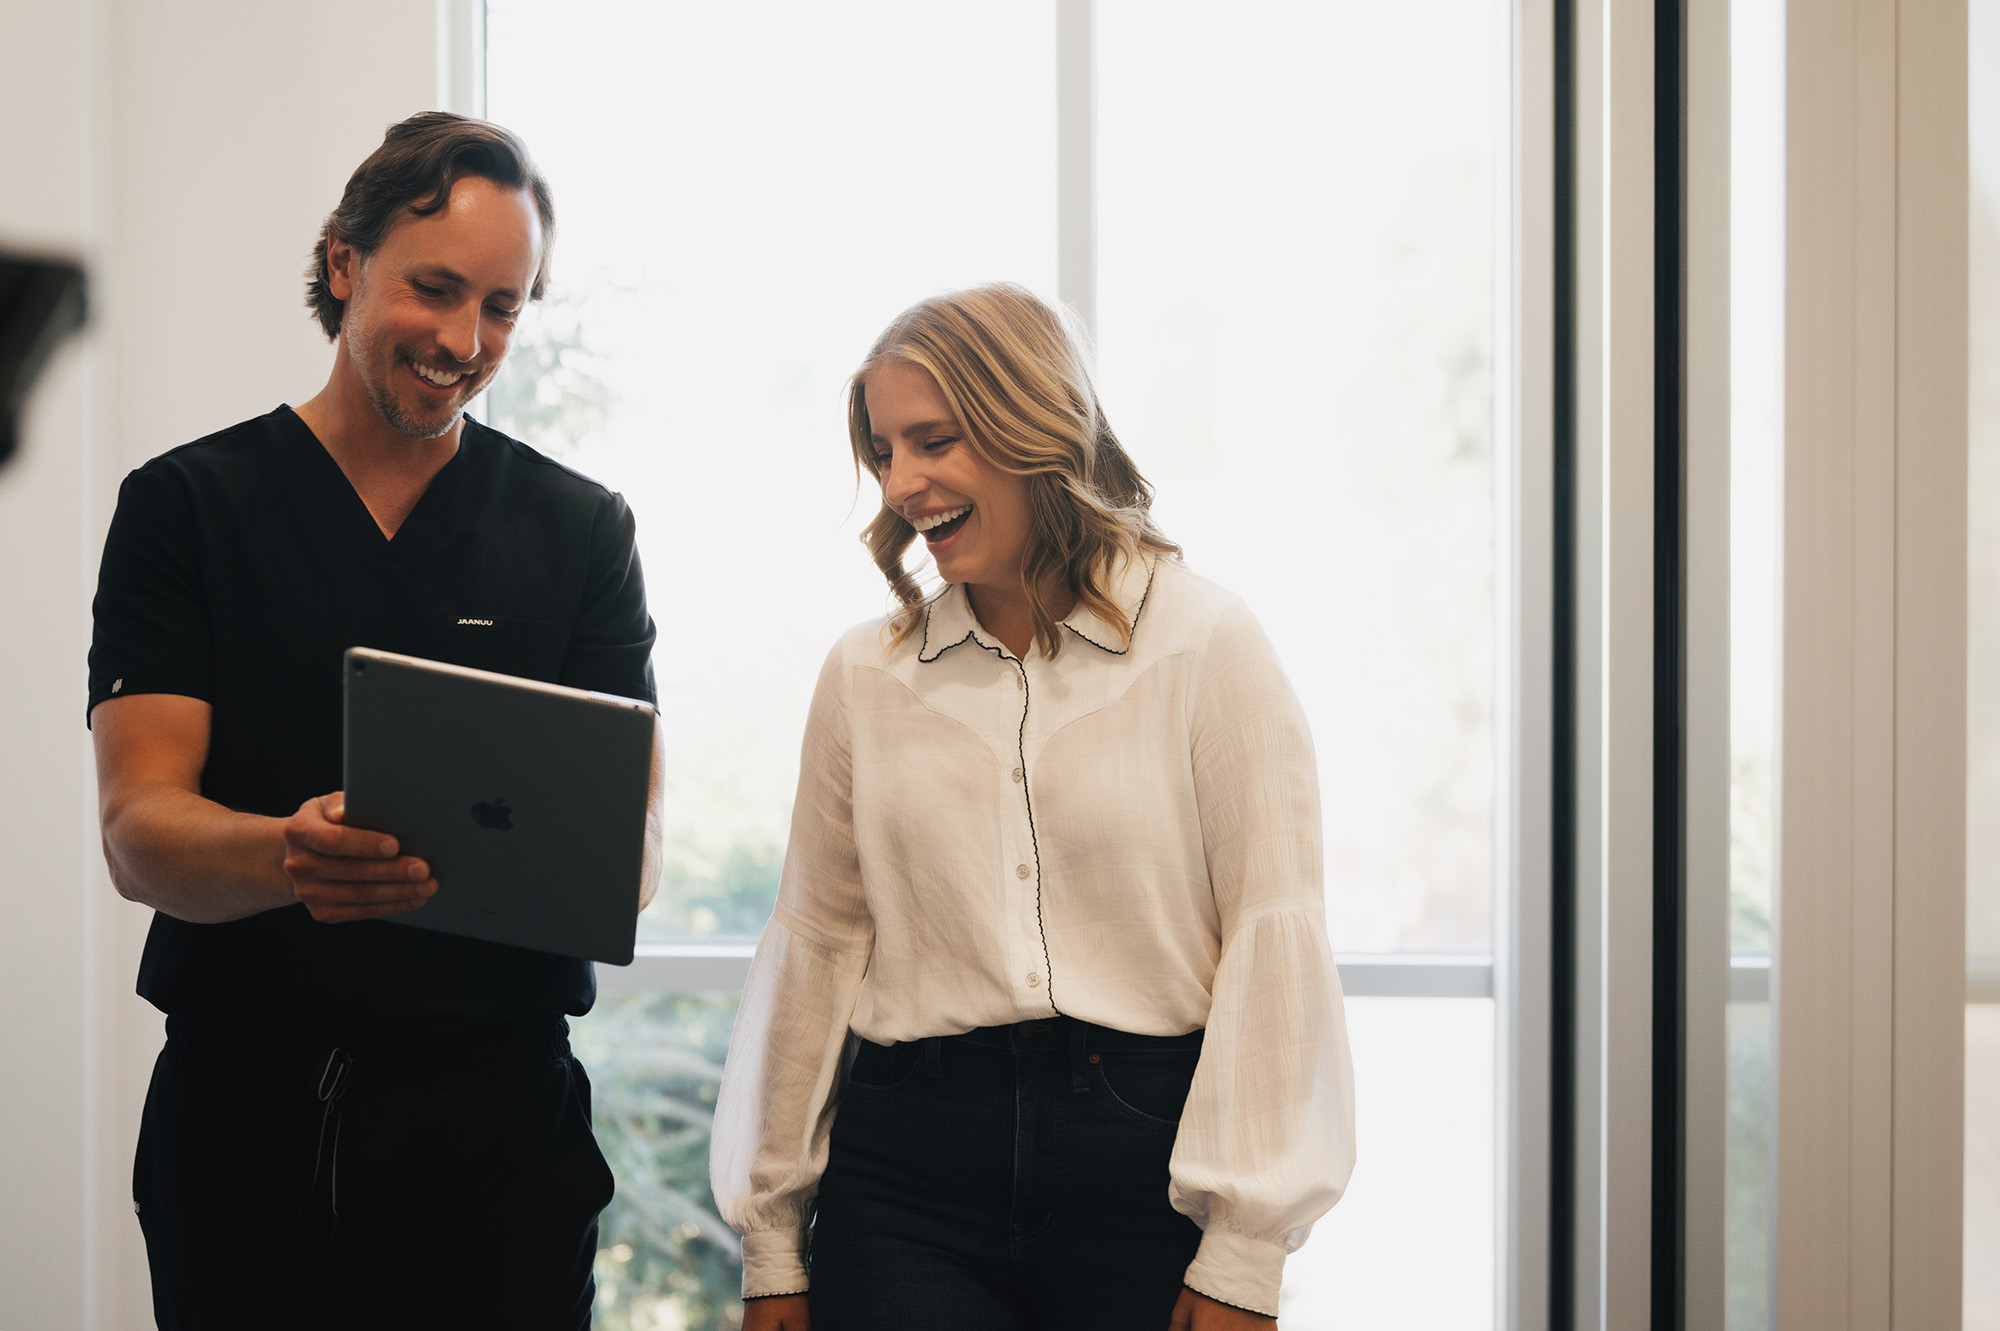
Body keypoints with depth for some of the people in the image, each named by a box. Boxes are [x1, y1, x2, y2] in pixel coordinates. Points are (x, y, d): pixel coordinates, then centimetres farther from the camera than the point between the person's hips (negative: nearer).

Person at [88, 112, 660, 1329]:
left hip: (498, 1105, 1)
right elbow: (139, 832, -8)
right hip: (241, 1103, -1)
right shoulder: (187, 506, 2)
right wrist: (287, 856, -31)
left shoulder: (582, 531, 7)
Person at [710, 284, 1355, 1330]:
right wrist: (772, 1245, 11)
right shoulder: (864, 675, 9)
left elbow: (1273, 938, -5)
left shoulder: (1207, 646, -1)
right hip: (907, 1175, 2)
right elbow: (813, 948, 11)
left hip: (1145, 1158, -2)